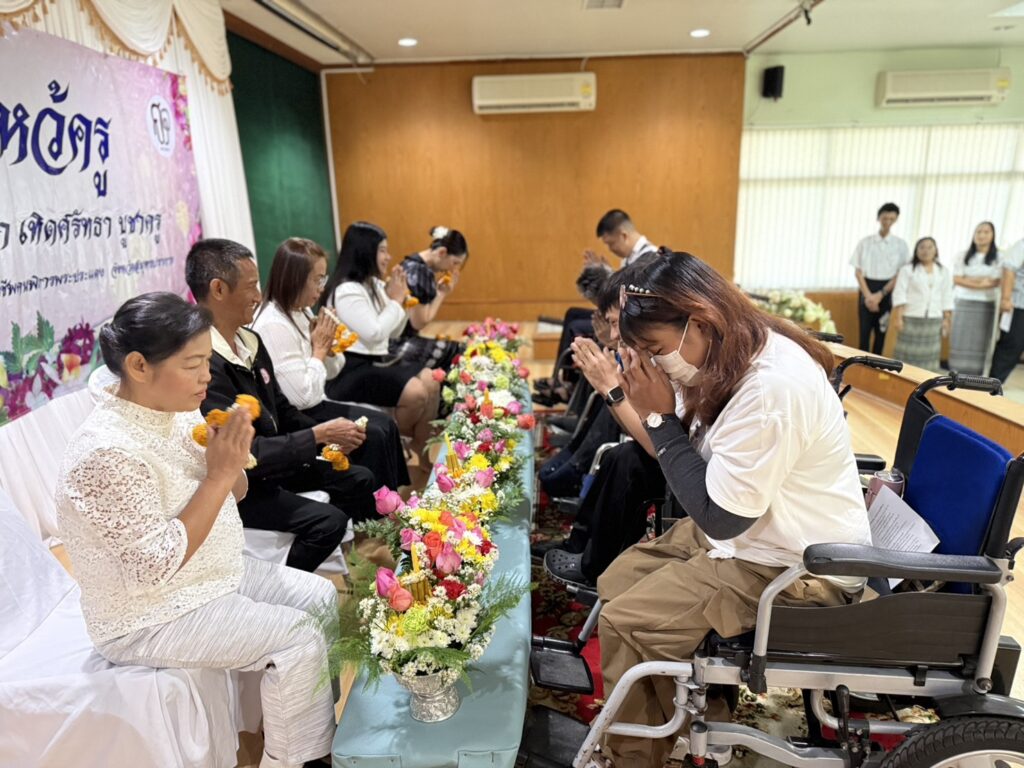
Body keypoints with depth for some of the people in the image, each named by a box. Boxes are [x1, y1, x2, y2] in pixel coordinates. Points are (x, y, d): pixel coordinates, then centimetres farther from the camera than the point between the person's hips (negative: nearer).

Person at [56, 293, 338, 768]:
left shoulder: (176, 409, -5)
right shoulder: (107, 452, -29)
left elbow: (232, 495, 6)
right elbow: (156, 566, -29)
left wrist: (232, 459, -16)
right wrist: (218, 474, -29)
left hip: (216, 573, 8)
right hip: (150, 617, -8)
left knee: (320, 597, 8)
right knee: (301, 640, -14)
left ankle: (313, 718, 28)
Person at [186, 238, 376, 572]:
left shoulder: (250, 341, 1)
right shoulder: (204, 363, -29)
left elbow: (282, 411, 10)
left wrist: (329, 436, -6)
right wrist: (320, 435, -22)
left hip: (270, 463, 9)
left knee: (359, 480, 11)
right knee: (327, 520, -20)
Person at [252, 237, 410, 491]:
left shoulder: (301, 312, 5)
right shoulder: (274, 326, -23)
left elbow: (330, 372, 14)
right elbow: (304, 396, -26)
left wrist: (328, 346, -7)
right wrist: (319, 349, -14)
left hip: (313, 406, 9)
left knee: (386, 424, 0)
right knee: (372, 437, -15)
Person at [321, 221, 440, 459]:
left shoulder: (374, 285, 13)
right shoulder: (346, 291, -15)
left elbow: (393, 333, 17)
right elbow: (374, 333, -22)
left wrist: (402, 298, 3)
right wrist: (395, 301, -11)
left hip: (376, 361, 9)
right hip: (351, 370, -9)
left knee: (430, 381, -5)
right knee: (415, 392, -23)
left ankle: (421, 450, 0)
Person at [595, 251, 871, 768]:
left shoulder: (772, 386, -30)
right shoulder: (736, 357, -1)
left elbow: (718, 516, -24)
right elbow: (685, 468, 4)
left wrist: (661, 417, -21)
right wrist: (652, 414, -14)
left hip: (798, 567, -9)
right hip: (744, 532, 10)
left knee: (623, 623, -12)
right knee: (616, 584, 11)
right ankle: (668, 714, 29)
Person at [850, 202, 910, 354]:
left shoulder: (900, 244, 1)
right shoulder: (865, 242, 2)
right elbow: (859, 271, 0)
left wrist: (880, 294, -11)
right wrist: (868, 295, -11)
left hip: (887, 292, 0)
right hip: (867, 289, 0)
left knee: (881, 332, 5)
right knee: (864, 331, -3)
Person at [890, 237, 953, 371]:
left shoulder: (944, 272, 11)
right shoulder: (907, 269, 1)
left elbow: (947, 298, 10)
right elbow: (899, 294, -5)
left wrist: (947, 320, 6)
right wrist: (898, 317, -12)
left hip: (934, 320, 3)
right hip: (911, 319, -3)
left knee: (929, 354, 3)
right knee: (907, 354, -3)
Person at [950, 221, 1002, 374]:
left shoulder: (998, 257, 3)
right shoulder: (964, 255, 6)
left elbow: (995, 282, -6)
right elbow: (956, 279, -3)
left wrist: (968, 280, -12)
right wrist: (981, 281, -11)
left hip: (985, 304, 0)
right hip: (963, 303, 1)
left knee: (979, 341, 0)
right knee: (960, 339, -1)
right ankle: (956, 374, 5)